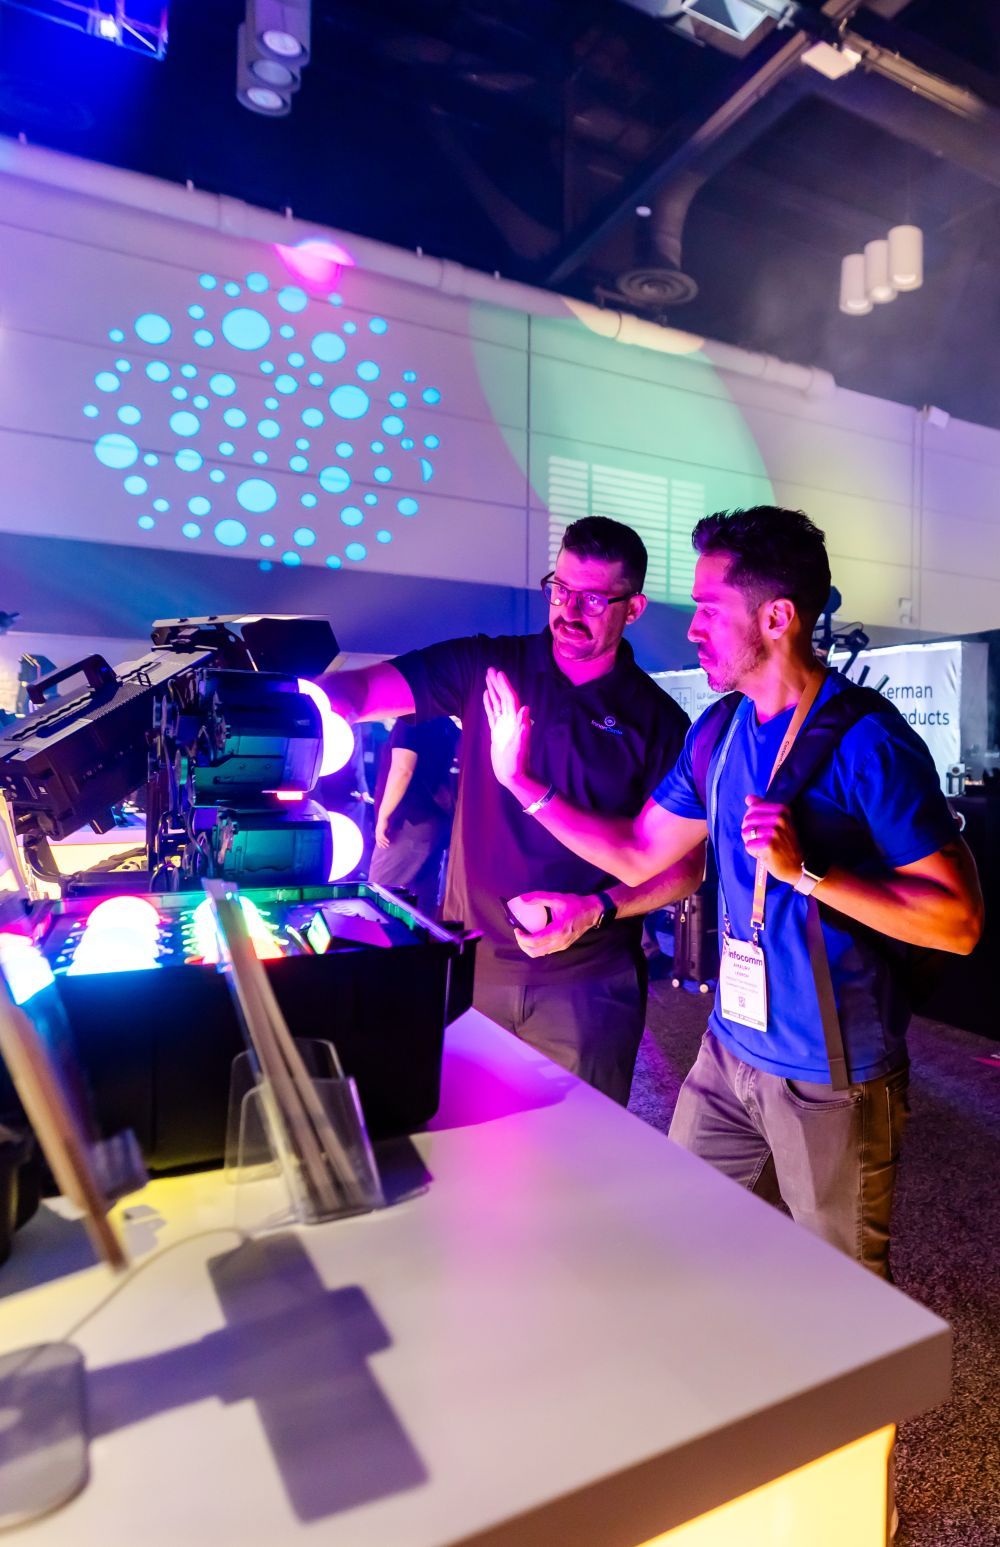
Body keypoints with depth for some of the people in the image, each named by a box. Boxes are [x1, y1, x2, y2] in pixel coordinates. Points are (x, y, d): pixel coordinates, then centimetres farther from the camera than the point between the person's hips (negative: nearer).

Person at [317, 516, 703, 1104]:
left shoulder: (659, 720, -2)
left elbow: (685, 865, -2)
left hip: (587, 982, -1)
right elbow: (363, 689, -12)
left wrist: (597, 909, -16)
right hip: (471, 962, 1)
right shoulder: (488, 667, 0)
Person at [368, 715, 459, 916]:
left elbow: (402, 770, -22)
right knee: (424, 898, 9)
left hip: (410, 824, -9)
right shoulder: (444, 725, 14)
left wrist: (383, 815, -17)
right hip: (435, 822, 9)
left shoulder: (410, 721, -12)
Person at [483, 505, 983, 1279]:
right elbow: (637, 853, 7)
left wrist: (805, 870, -29)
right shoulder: (718, 732, 1)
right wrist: (524, 781, 3)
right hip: (730, 1050, 6)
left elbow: (959, 919, -20)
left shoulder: (867, 742, -20)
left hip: (832, 1078, -6)